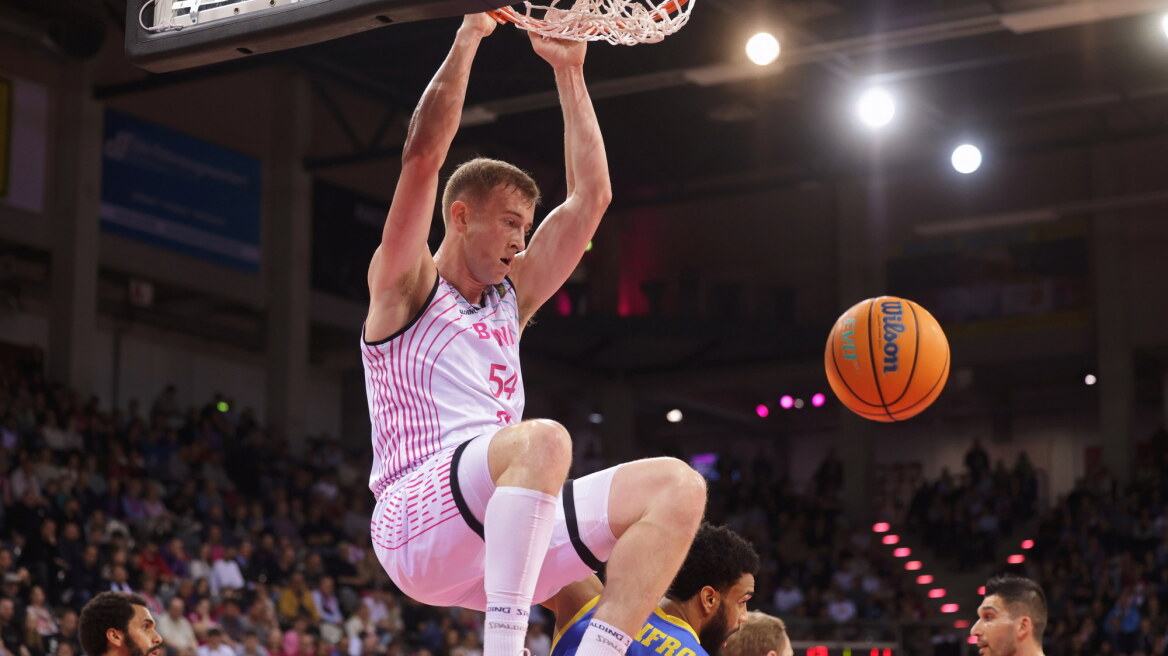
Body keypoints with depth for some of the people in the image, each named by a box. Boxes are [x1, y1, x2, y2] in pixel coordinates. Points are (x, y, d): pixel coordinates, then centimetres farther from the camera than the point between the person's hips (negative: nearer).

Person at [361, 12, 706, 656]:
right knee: (543, 439, -37)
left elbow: (590, 196, 25)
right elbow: (423, 153, -5)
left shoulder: (511, 297, 26)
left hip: (508, 523, 7)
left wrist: (568, 71, 24)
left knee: (675, 486, -13)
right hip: (418, 525, -7)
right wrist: (469, 35, -1)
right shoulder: (404, 286, 9)